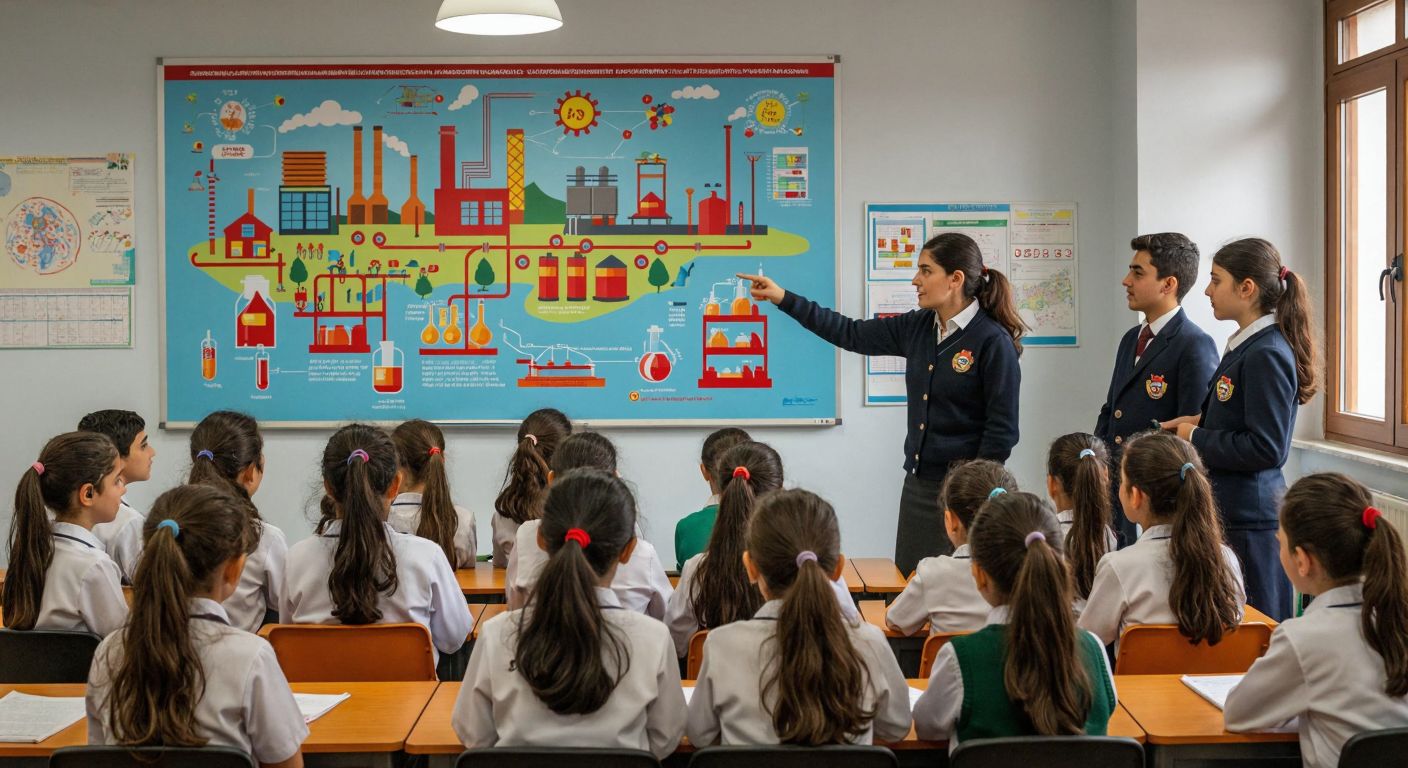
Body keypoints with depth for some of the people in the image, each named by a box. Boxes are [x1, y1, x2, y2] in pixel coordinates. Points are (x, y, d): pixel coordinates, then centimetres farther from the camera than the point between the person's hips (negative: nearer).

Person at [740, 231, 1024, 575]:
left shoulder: (993, 342, -12)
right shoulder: (918, 327, 7)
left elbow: (1002, 429, -11)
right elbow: (852, 334, 15)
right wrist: (784, 299, 12)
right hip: (918, 483, 7)